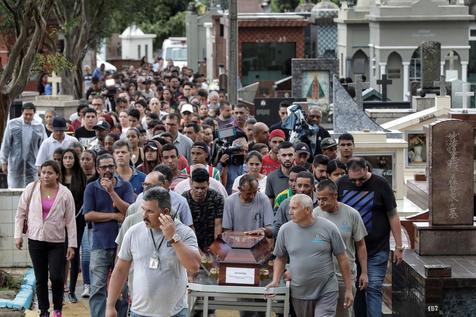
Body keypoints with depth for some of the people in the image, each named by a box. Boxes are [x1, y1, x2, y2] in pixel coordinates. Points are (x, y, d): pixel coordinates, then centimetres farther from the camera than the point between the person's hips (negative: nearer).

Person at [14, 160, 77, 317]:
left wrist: (72, 244, -3)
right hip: (36, 240, 2)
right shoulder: (31, 189, -1)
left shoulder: (65, 193, -4)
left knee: (57, 277, -9)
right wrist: (18, 235, 1)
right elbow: (21, 213, 6)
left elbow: (70, 220, -1)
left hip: (57, 242, -1)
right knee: (40, 279, 7)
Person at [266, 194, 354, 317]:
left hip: (327, 292, -3)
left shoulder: (329, 228, -7)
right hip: (299, 293, 3)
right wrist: (275, 281, -5)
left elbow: (342, 259, -1)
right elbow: (280, 258, 11)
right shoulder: (285, 230, 0)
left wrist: (349, 290, 0)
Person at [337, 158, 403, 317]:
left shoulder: (380, 184, -5)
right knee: (355, 290, 8)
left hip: (377, 250, -3)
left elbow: (393, 216, -2)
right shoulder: (342, 184, 3)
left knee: (373, 289, -8)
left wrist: (399, 246, -3)